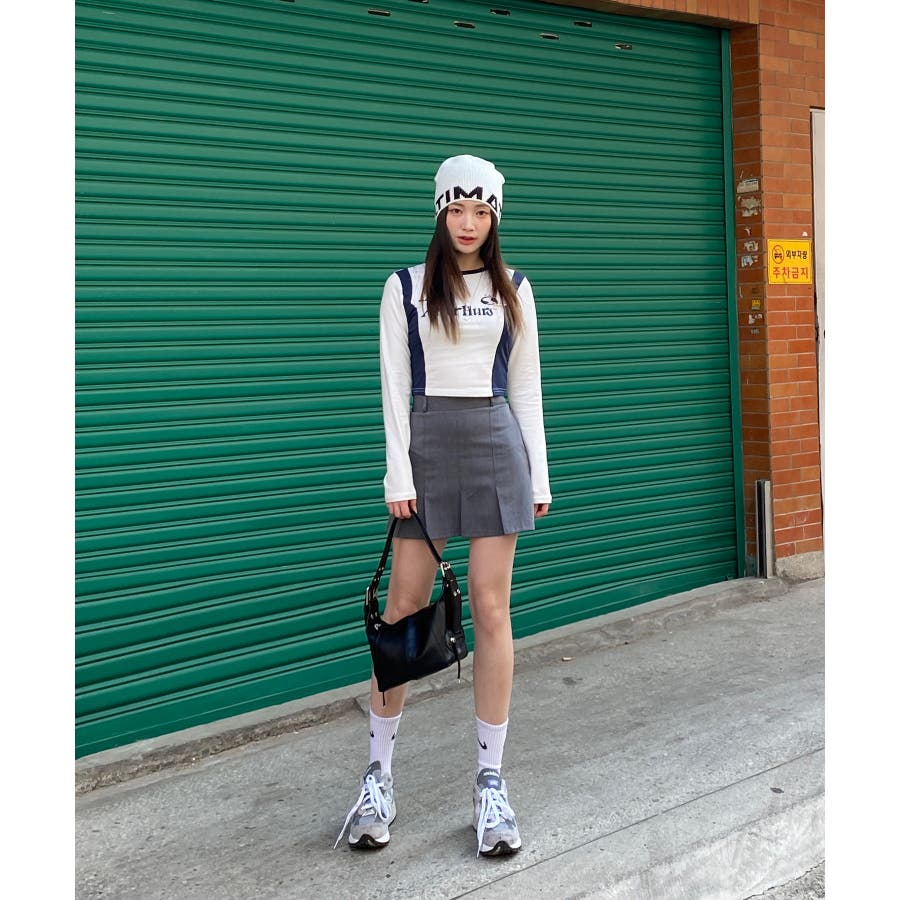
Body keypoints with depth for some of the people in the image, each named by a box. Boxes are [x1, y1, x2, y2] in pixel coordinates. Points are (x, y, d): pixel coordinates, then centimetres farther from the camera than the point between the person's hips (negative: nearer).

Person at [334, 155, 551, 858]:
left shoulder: (514, 290, 10)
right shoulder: (406, 287, 5)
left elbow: (527, 387, 11)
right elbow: (395, 385, 1)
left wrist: (539, 473, 7)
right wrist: (398, 474, -7)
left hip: (497, 444, 1)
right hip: (428, 444, -1)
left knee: (491, 609, 0)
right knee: (405, 610, 0)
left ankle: (491, 783, 10)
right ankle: (379, 777, 13)